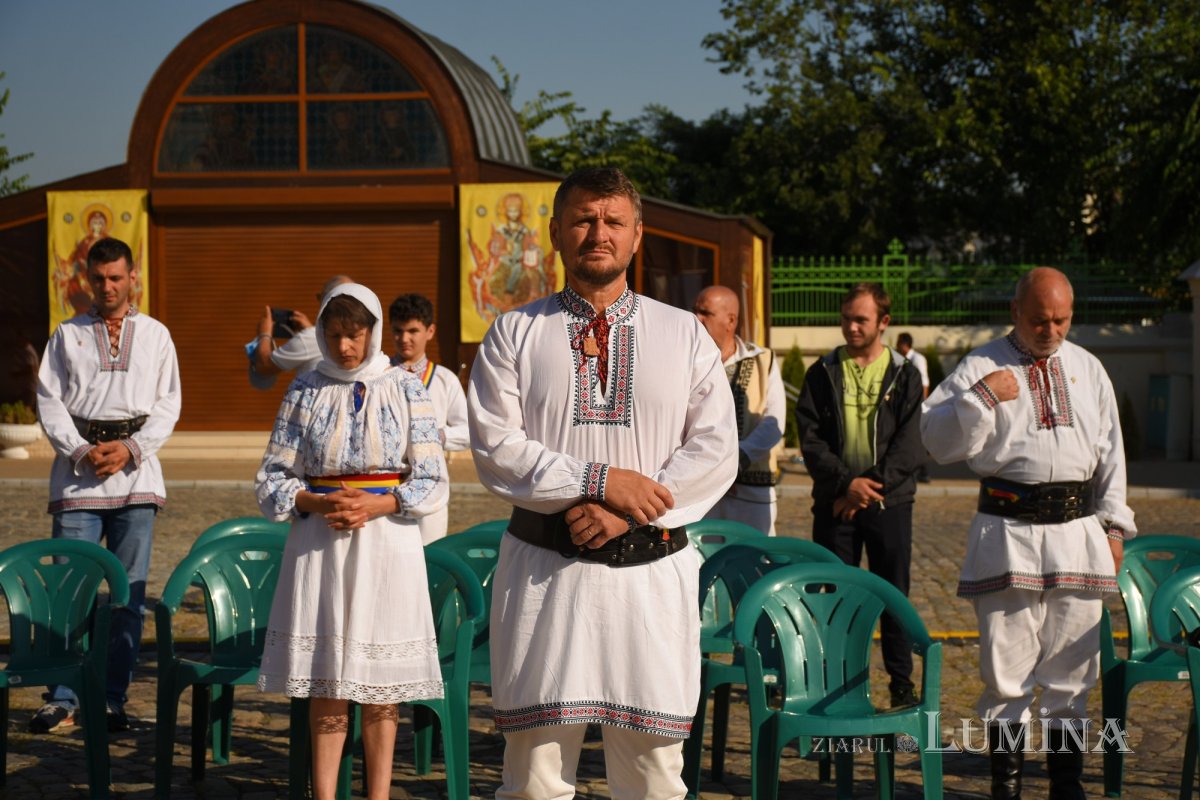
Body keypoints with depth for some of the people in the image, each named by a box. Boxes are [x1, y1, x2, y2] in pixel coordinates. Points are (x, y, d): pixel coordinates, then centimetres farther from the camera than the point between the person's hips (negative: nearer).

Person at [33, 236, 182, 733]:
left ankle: (113, 700, 6)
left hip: (135, 474, 1)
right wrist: (82, 451, -10)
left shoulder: (155, 335, 13)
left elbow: (168, 405, 8)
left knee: (129, 593, 0)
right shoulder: (67, 335, 12)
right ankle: (62, 700, 1)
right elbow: (49, 401, 4)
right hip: (77, 477, -1)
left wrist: (131, 449, -8)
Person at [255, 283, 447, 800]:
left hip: (388, 543, 0)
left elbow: (432, 481, 2)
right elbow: (272, 479, 6)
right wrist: (318, 503, -12)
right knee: (326, 685, 2)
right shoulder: (306, 391, 5)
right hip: (320, 544, 1)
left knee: (382, 684, 3)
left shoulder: (405, 389, 3)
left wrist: (378, 505, -13)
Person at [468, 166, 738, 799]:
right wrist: (601, 481, -14)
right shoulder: (516, 333, 7)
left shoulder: (685, 336, 10)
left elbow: (715, 452, 1)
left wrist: (626, 509, -11)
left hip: (652, 573, 1)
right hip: (545, 568, -1)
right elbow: (495, 449, -4)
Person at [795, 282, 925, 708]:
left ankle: (902, 685, 14)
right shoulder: (822, 373, 6)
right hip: (834, 502, 1)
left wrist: (871, 485, -14)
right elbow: (810, 437, -2)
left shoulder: (904, 375, 4)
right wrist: (846, 482, -15)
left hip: (889, 502, -1)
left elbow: (910, 445, -4)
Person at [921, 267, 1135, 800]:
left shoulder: (1088, 369, 16)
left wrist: (1114, 524, 13)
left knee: (1072, 663, 8)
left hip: (1077, 527, 4)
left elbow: (1111, 453, 18)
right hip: (1008, 530, -3)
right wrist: (981, 396, -15)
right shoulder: (982, 366, 2)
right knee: (1007, 660, -2)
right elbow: (939, 441, -3)